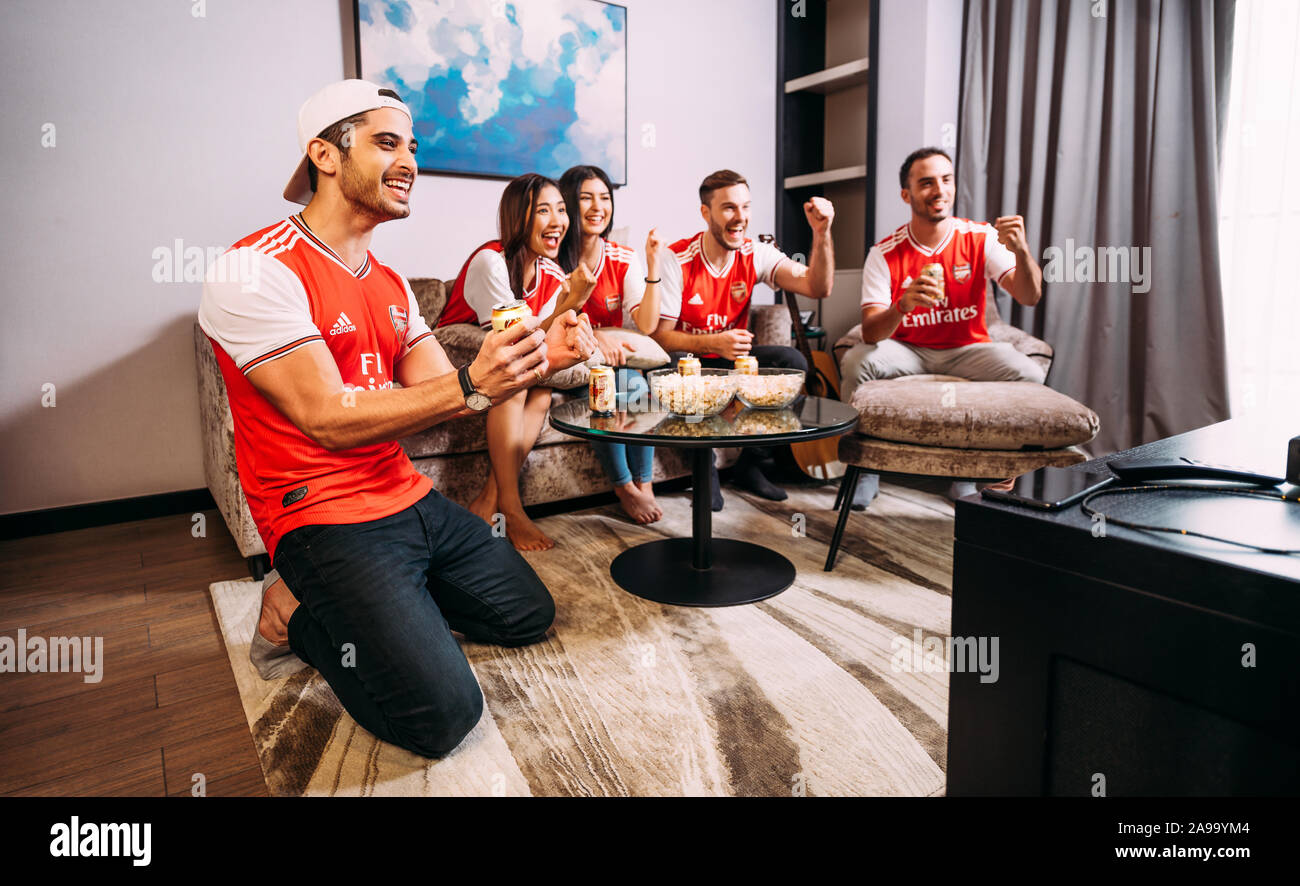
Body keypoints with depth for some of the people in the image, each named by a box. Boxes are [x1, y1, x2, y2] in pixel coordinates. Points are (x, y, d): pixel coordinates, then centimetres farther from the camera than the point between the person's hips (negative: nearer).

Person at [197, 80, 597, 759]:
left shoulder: (390, 284, 12)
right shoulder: (255, 271, -14)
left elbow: (444, 397, 5)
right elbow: (329, 420, -22)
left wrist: (536, 359, -11)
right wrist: (470, 386, -31)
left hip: (412, 499, 8)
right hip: (326, 517, -8)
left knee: (530, 615, 16)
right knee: (442, 715, -19)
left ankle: (360, 602, 21)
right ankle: (305, 617, 6)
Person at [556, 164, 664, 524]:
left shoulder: (624, 260, 0)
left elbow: (646, 325, -9)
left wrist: (653, 264, -18)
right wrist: (593, 336, -31)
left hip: (617, 360, 3)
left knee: (634, 385, -28)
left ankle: (642, 483, -15)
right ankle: (627, 487, -15)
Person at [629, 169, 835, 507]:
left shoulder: (756, 255, -4)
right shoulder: (677, 260, -14)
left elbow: (817, 287, -15)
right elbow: (660, 336, -18)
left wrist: (822, 233, -30)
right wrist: (713, 343, -33)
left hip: (733, 359, 4)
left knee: (793, 361, -20)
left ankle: (749, 467, -6)